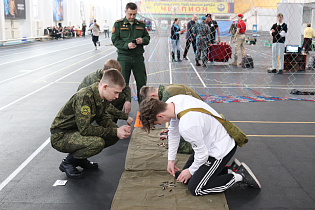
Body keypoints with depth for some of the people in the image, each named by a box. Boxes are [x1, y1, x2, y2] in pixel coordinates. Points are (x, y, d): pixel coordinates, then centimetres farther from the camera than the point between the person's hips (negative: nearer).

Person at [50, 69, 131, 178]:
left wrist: (118, 129, -10)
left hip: (77, 131, 9)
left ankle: (80, 159, 11)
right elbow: (84, 129, -31)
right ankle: (67, 162, -6)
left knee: (114, 136, -3)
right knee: (98, 142, -32)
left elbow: (101, 117, 9)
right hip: (60, 136, -9)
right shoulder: (84, 97, -30)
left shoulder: (103, 96, -3)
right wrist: (115, 132, -27)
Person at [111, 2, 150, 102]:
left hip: (138, 57, 3)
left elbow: (147, 38, 16)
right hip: (123, 57, -3)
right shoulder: (118, 24, 2)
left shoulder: (141, 24, 12)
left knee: (142, 83, 6)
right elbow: (115, 40, -4)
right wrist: (127, 45, -20)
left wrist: (142, 40, -8)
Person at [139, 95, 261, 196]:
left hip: (221, 149, -9)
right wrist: (171, 159, 14)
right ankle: (228, 171, 14)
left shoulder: (187, 126, -38)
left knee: (195, 188, -6)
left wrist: (191, 171, -3)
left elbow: (202, 154, -23)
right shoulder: (172, 102, -10)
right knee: (185, 177, 12)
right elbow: (173, 132, 8)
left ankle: (239, 176, 1)